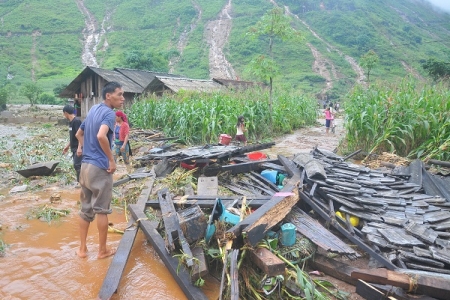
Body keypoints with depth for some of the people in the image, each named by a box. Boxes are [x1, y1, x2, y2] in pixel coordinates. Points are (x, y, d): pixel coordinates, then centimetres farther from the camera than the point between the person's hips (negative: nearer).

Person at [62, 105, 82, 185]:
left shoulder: (76, 121, -17)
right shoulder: (70, 122, 12)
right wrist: (67, 146, 24)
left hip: (78, 148, -9)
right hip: (74, 148, 9)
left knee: (77, 165, -7)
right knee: (77, 165, 12)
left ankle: (80, 181, 3)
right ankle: (79, 180, 20)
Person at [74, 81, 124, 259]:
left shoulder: (93, 109, 14)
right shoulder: (109, 113, -14)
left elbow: (79, 133, 24)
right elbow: (101, 136, -32)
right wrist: (111, 160, -21)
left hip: (85, 165, 8)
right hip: (100, 167, -8)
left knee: (85, 208, 14)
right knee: (102, 210, 3)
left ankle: (82, 249, 23)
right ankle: (102, 250, 15)